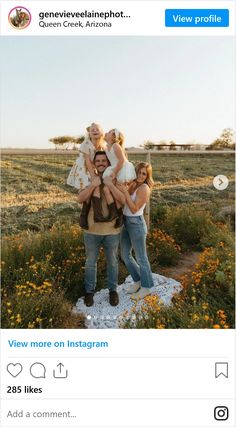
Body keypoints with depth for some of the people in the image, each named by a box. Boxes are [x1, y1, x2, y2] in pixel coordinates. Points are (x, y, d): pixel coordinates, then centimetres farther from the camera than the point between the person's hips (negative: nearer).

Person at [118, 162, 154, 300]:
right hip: (126, 223, 9)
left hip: (136, 224, -8)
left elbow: (134, 209, -22)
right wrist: (119, 187, -10)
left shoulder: (144, 188, -16)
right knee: (125, 255, 18)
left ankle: (146, 287, 24)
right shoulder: (133, 185, 7)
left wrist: (125, 191, -25)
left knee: (141, 257, 6)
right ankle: (138, 281, 37)